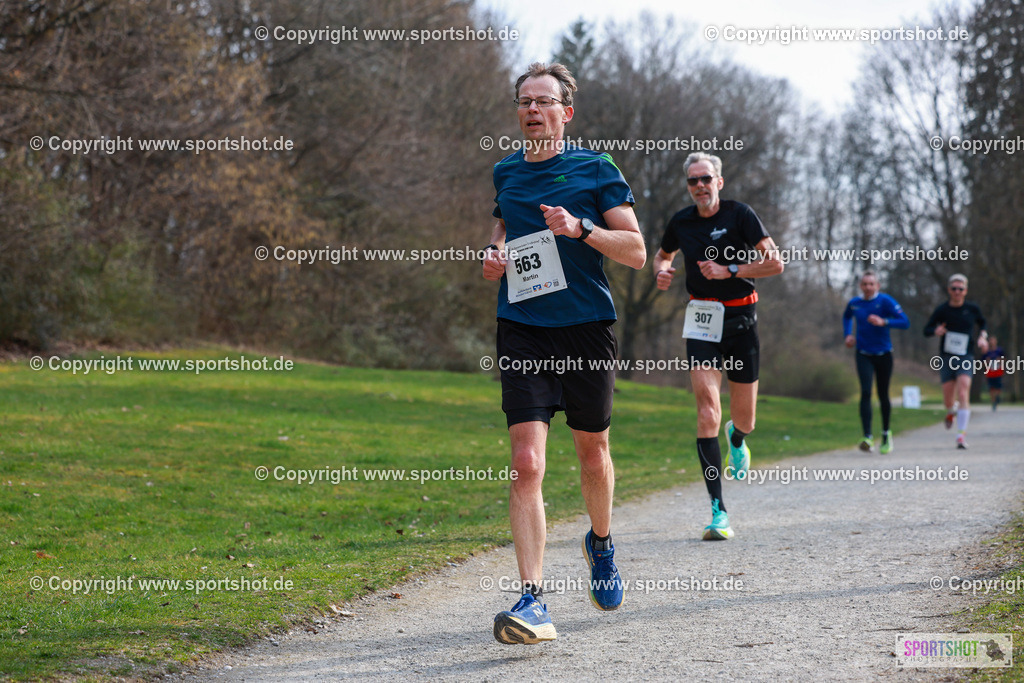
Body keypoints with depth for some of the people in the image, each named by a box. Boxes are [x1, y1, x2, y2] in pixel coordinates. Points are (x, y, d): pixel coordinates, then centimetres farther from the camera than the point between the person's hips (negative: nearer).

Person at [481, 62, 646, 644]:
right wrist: (494, 257, 8)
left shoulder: (596, 169, 0)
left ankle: (601, 542, 44)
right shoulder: (506, 172, 11)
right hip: (523, 330, 2)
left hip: (588, 327, -1)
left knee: (592, 450, 13)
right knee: (527, 462, -13)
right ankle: (533, 601, -17)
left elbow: (636, 251, -3)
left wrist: (580, 228, -18)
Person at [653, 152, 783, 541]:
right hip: (702, 320, 1)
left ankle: (735, 438, 51)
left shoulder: (740, 215, -6)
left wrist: (730, 270, -19)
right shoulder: (680, 222, 4)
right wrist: (662, 270, 2)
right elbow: (663, 254, 25)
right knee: (707, 404, -17)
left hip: (741, 319, -1)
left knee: (745, 420, 8)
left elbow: (775, 264, -11)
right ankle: (718, 511, -19)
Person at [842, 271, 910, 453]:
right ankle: (867, 438, -23)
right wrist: (848, 334, 11)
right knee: (866, 392, -15)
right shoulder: (854, 303, 4)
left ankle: (886, 434, 30)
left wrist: (883, 322, -29)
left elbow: (905, 322, -17)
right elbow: (846, 317, 28)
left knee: (883, 395, 9)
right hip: (864, 354, 1)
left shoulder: (885, 301, -10)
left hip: (883, 354, -1)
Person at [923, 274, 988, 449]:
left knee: (963, 393, -18)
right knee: (948, 400, 1)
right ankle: (952, 410, 40)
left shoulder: (972, 309, 1)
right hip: (946, 358, 1)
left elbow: (982, 323, 20)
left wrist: (983, 337, 1)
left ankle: (961, 434, -18)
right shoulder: (942, 310, -2)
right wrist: (936, 331, -17)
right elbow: (926, 330, 5)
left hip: (966, 357, -1)